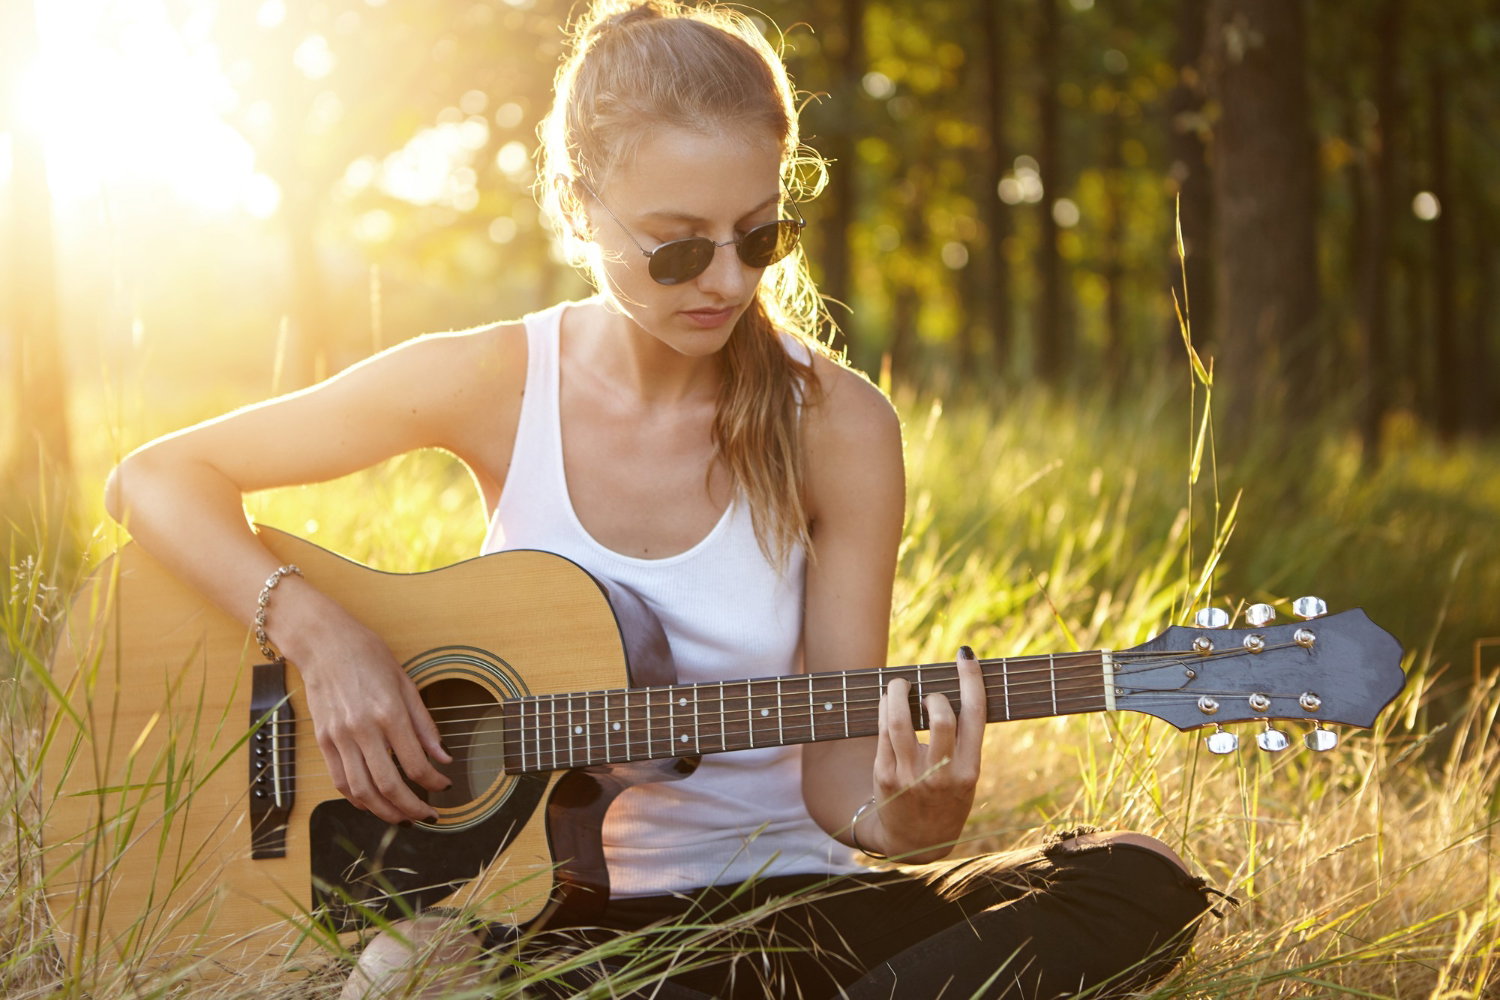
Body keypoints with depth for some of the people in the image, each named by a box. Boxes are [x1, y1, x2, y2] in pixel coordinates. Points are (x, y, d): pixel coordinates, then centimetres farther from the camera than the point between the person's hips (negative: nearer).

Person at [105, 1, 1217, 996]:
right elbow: (155, 478, 1)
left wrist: (908, 817, -28)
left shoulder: (837, 427, -5)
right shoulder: (491, 384, -5)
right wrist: (321, 633, -15)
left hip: (775, 907, 3)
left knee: (1140, 885, -24)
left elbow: (835, 771, -4)